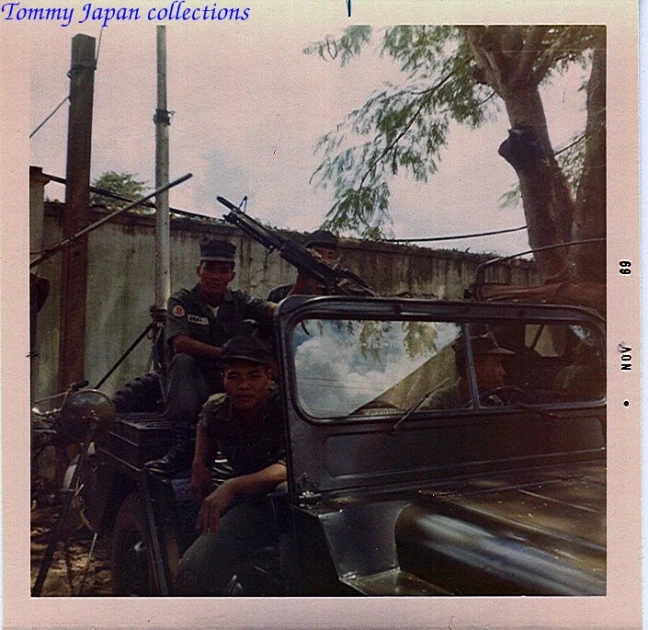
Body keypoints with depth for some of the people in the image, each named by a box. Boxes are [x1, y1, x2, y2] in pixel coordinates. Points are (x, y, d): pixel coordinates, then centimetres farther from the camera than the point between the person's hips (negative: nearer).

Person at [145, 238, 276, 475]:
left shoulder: (239, 301, 7)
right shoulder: (182, 300, -1)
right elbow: (180, 344, -18)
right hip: (195, 387, -1)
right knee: (183, 361, -31)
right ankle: (180, 448, -33)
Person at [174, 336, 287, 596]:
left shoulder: (283, 406, -18)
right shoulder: (217, 408, 0)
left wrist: (233, 486, -42)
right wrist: (199, 463, 10)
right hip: (249, 503, 6)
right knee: (192, 572, -11)